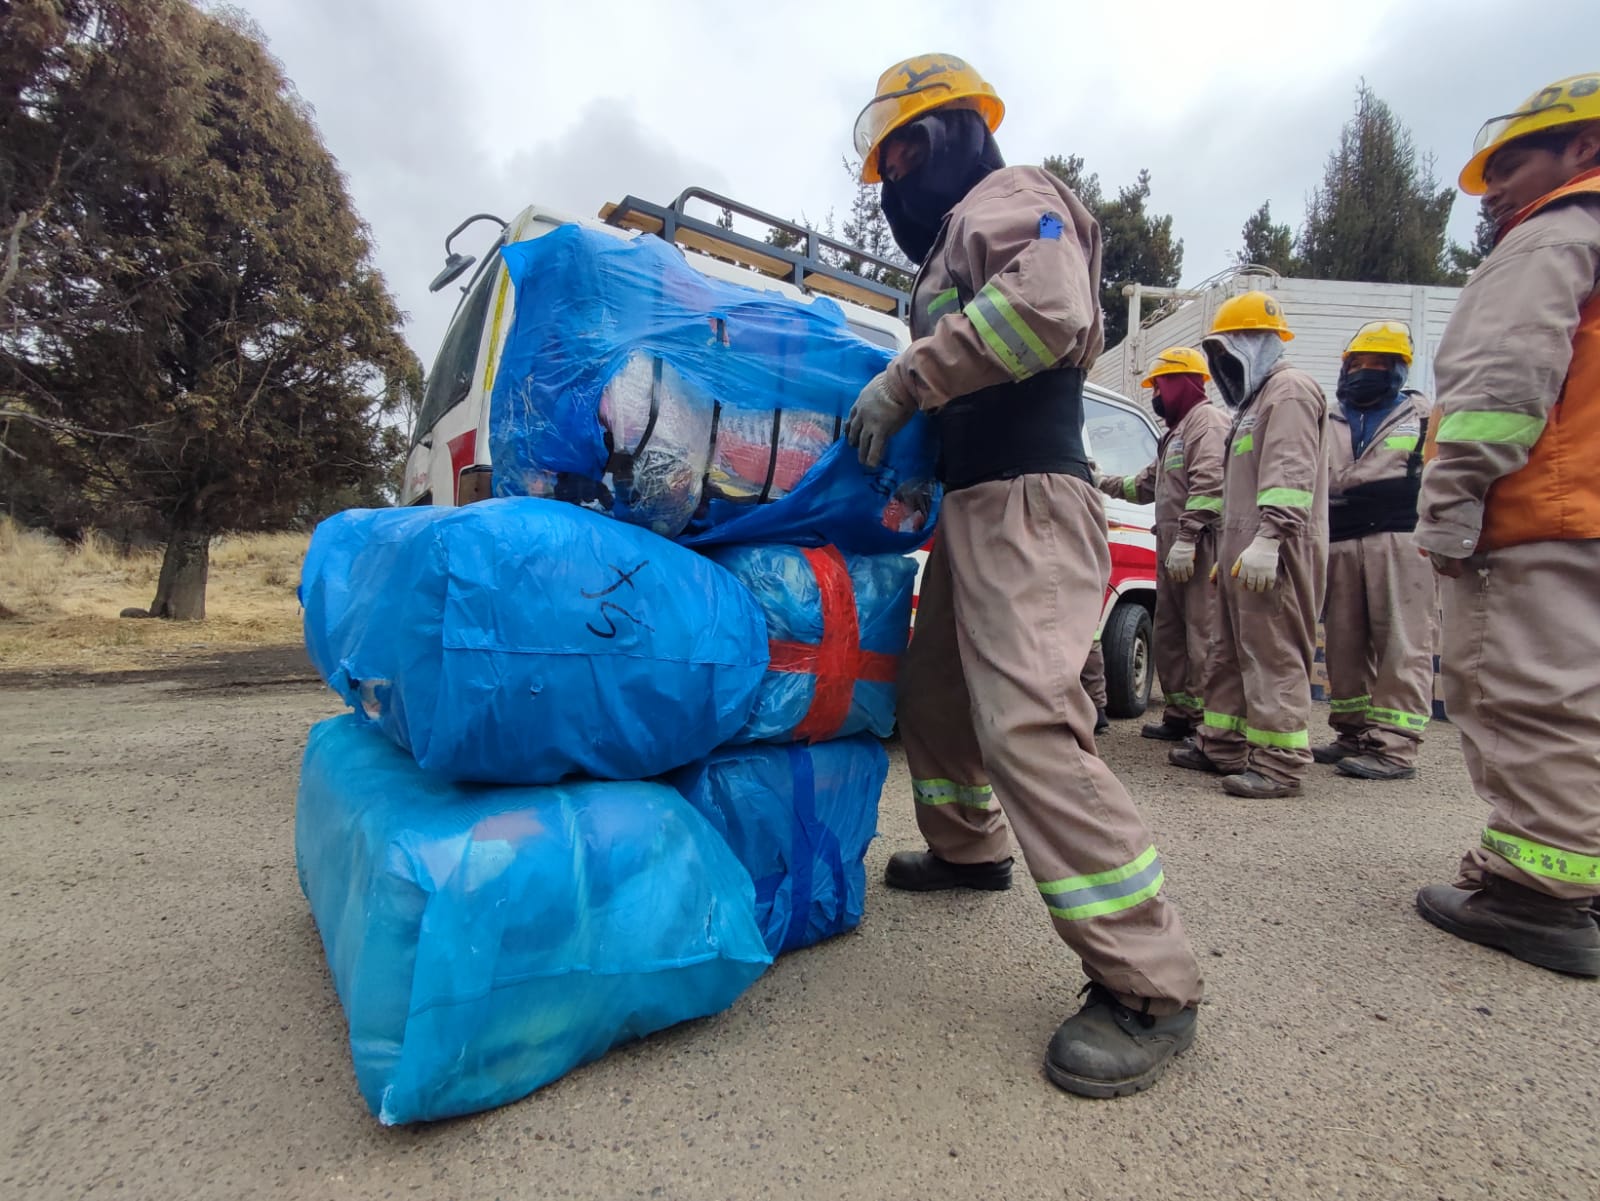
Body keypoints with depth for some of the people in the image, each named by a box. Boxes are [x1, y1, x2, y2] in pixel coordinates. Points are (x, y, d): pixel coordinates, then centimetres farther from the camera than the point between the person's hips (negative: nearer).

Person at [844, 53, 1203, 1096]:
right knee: (934, 689, 17)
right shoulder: (955, 234, 29)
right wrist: (907, 398, 12)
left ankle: (1150, 988, -12)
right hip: (973, 503, 11)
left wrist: (905, 380, -16)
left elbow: (1049, 306, -22)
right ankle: (969, 849, 37)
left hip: (1027, 501, -11)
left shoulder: (1007, 196, -1)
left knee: (1028, 721, -21)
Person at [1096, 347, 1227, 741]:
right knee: (1168, 635, 12)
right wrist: (1105, 483, 30)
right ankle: (1179, 716, 20)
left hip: (1201, 549, -10)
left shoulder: (1208, 421, -4)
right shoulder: (1176, 432, 28)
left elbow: (1209, 484, -18)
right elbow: (1148, 484, 34)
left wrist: (1187, 538, -25)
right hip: (1173, 549, 10)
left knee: (1203, 637, -12)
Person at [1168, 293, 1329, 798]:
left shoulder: (1289, 389, -5)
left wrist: (1268, 538, -28)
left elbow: (1291, 474, -20)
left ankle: (1280, 762, -6)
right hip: (1242, 552, 11)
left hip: (1272, 554, -11)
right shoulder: (1255, 400, 28)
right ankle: (1221, 745, 21)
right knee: (1231, 653, 13)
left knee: (1274, 654, -10)